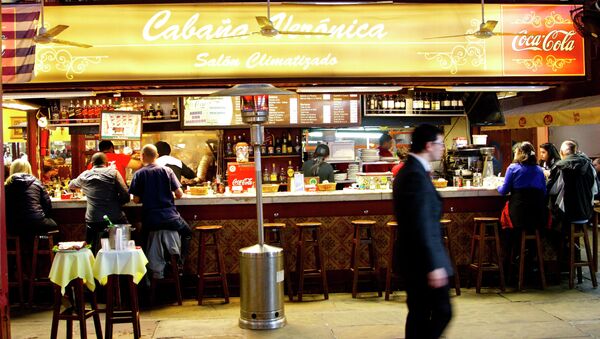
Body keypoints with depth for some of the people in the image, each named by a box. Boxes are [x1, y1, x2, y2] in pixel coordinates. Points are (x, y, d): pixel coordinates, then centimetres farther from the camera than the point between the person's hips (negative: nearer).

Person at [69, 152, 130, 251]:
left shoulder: (85, 175, 8)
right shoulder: (113, 172, 0)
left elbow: (71, 185, 31)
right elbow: (126, 197, -6)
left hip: (93, 222, 2)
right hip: (115, 220, -2)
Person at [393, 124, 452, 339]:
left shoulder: (407, 171, 13)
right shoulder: (417, 176, -20)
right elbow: (422, 226, -24)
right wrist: (434, 265, -22)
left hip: (413, 257, 10)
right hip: (423, 259, -10)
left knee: (419, 313, 14)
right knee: (443, 312, -2)